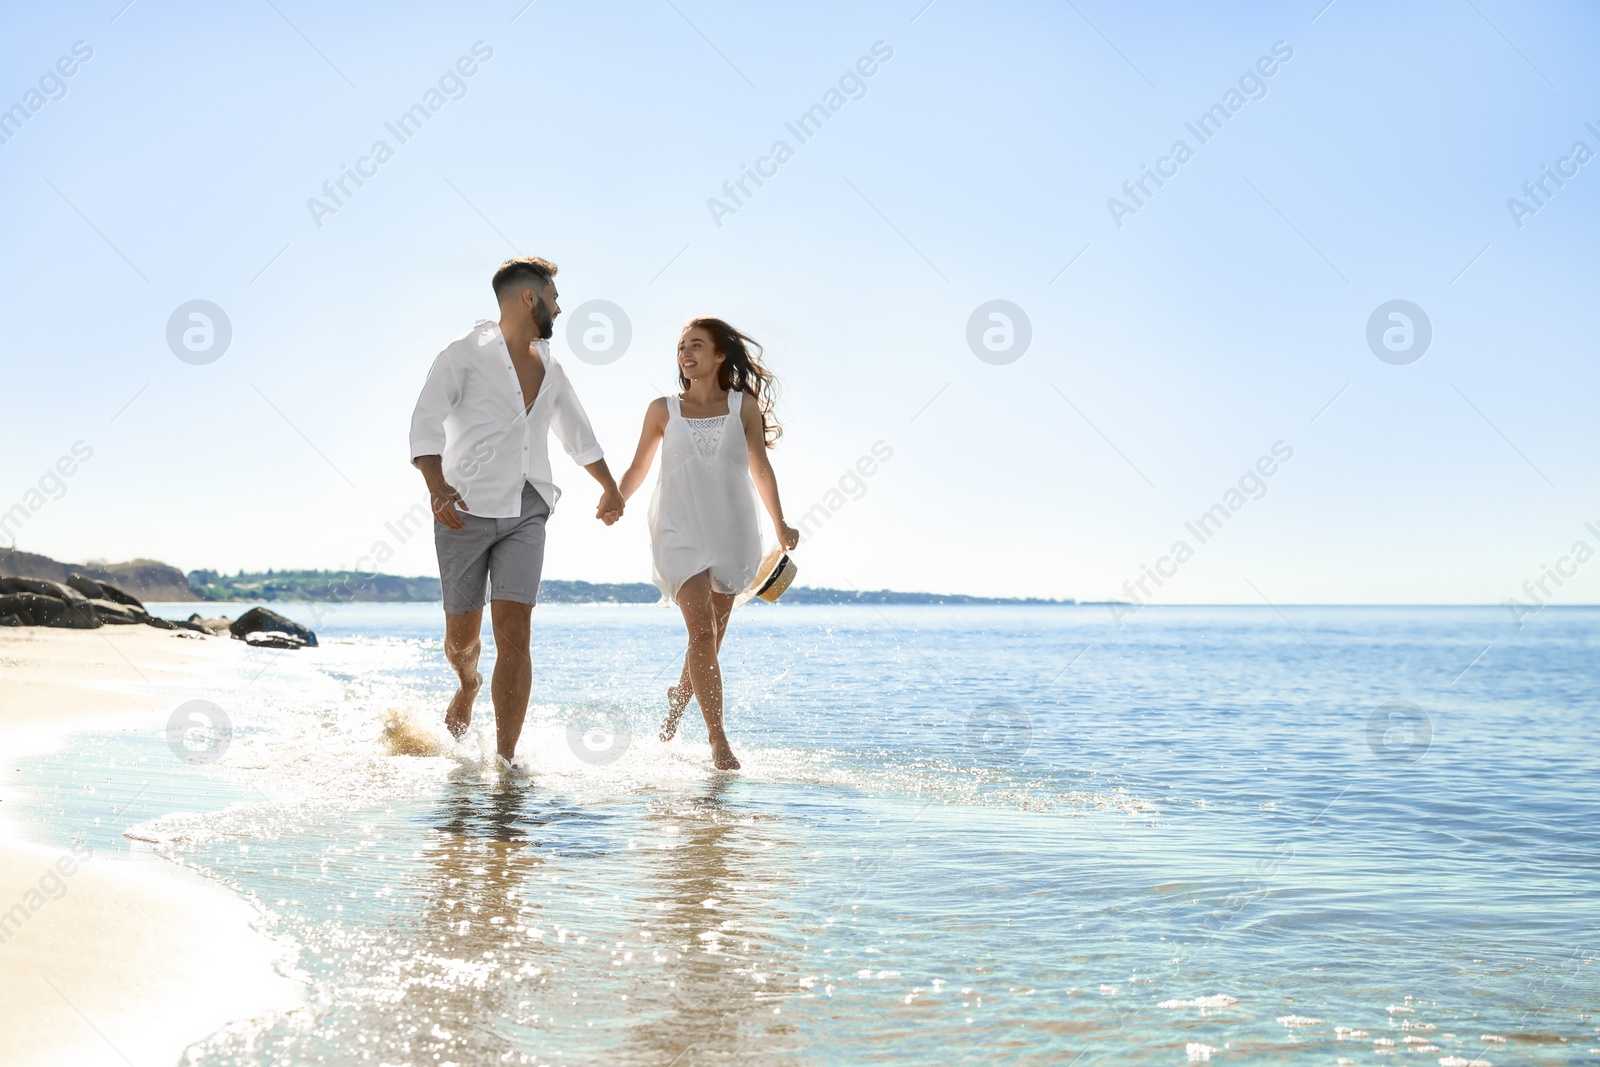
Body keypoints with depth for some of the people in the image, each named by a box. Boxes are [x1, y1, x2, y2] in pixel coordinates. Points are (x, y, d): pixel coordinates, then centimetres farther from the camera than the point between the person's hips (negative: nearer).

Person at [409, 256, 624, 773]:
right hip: (466, 511, -3)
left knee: (514, 630, -10)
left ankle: (506, 756, -9)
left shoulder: (549, 368, 15)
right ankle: (468, 684, 42)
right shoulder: (466, 353, -3)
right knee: (462, 633, 6)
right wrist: (437, 486, -28)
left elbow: (578, 434, 29)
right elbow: (426, 422, -12)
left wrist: (610, 489, 37)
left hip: (525, 514, 4)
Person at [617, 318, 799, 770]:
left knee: (712, 637, 9)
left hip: (732, 532, 2)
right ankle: (718, 741, -11)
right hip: (679, 530, -1)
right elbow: (638, 469, 11)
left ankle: (679, 695, 39)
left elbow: (761, 468, 9)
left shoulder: (744, 406, 6)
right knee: (702, 631, -14)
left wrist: (779, 525, 7)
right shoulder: (663, 409, 5)